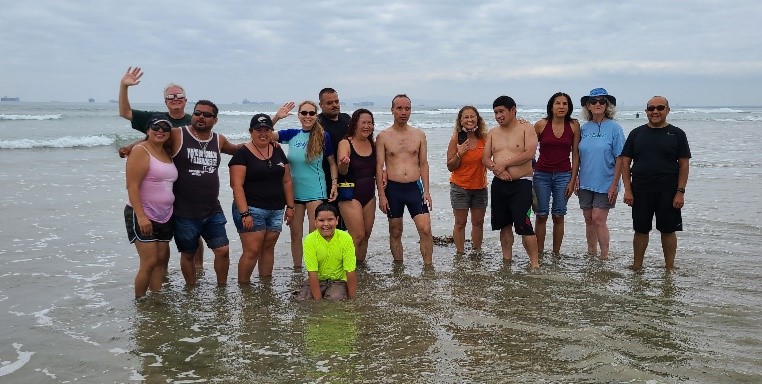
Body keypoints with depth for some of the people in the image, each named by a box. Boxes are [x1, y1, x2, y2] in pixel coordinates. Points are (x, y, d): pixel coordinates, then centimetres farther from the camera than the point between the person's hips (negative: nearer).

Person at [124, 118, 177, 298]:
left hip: (164, 216, 8)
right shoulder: (141, 152, -10)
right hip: (143, 216, -8)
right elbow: (132, 186, -17)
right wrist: (141, 216, -24)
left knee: (162, 259, 7)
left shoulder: (167, 154, 13)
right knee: (149, 262, -10)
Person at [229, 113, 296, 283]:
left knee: (268, 248, 10)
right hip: (252, 210, -5)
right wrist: (244, 213, -18)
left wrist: (290, 206, 9)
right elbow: (237, 185, -11)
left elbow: (287, 180, 15)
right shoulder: (243, 153, -5)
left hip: (276, 211, 5)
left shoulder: (277, 151, 12)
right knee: (252, 251, -8)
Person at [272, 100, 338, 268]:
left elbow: (332, 162, 3)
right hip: (294, 191, 4)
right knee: (295, 234, 12)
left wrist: (334, 183, -6)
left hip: (315, 191, -4)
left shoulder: (323, 136, -4)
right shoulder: (292, 134, 4)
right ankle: (297, 269, 26)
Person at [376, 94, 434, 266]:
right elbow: (379, 167, -1)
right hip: (393, 189, -1)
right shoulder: (383, 136, 0)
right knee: (395, 232, 8)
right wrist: (381, 195, -7)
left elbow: (423, 164, 10)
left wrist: (426, 190, 3)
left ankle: (428, 267, 3)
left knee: (425, 229, -8)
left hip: (415, 187, 1)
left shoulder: (419, 135, 7)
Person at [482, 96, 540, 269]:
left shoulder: (526, 128, -2)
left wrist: (504, 164, -14)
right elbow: (485, 158, 8)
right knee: (504, 225, 11)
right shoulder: (492, 133, 14)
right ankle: (507, 260, 23)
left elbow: (530, 153, -14)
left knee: (523, 225, -13)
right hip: (499, 184, 6)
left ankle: (535, 263, -5)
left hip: (521, 183, -5)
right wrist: (496, 168, -14)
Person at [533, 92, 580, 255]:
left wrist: (573, 180, -1)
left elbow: (575, 154, 3)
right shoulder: (541, 125, -4)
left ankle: (556, 253, 13)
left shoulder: (574, 125, 0)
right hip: (542, 174, -1)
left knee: (558, 216, 3)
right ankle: (539, 253, 9)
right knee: (541, 215, 1)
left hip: (563, 175, 1)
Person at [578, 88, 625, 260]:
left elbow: (620, 159, -8)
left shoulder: (614, 128, -6)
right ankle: (591, 253, 24)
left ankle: (604, 257, 4)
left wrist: (614, 184, -12)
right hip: (585, 183, 4)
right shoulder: (584, 128, 6)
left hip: (605, 183, -4)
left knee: (598, 219, -8)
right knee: (589, 220, 11)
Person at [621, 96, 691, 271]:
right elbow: (625, 162, 6)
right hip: (640, 191, 1)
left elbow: (684, 165, 1)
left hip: (668, 191, -1)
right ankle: (637, 266, 19)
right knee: (641, 230, 7)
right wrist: (628, 190, -3)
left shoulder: (677, 134, 3)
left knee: (668, 230, 5)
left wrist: (680, 192, -7)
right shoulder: (637, 133, 7)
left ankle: (670, 268, 16)